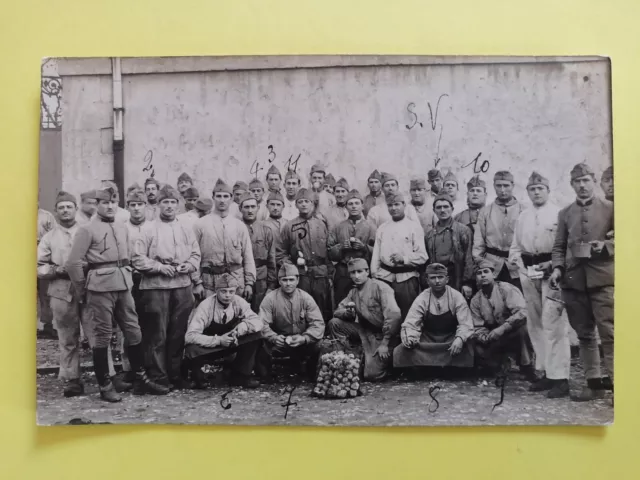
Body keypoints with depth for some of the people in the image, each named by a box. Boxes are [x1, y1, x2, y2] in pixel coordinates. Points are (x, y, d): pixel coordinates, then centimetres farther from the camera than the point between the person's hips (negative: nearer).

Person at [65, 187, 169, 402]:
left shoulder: (122, 227, 13)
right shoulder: (87, 230, -6)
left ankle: (141, 379, 20)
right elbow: (73, 263, -8)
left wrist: (127, 278, 16)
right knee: (102, 337, 2)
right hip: (101, 286, -6)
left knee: (133, 332, 9)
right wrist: (81, 293, -3)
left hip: (123, 285, 6)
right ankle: (105, 386, 13)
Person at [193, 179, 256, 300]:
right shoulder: (200, 225, 2)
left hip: (236, 279, 2)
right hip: (210, 280, -2)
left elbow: (248, 256, 7)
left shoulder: (240, 226, 8)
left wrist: (249, 283, 1)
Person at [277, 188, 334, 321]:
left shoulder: (323, 224, 8)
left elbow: (330, 251, 7)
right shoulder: (290, 226, 5)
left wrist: (330, 274, 3)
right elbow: (280, 253, 6)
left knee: (324, 312, 6)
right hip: (300, 276, -1)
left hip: (322, 276, 1)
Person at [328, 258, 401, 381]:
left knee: (371, 375, -19)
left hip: (381, 335, -6)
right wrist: (347, 312, -16)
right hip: (364, 331, 6)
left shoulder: (380, 287, -13)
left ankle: (387, 362, 13)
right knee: (334, 323, -9)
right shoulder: (353, 292, 10)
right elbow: (337, 312, 10)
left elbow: (394, 315, -23)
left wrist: (384, 344, -22)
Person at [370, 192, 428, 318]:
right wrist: (374, 275, 5)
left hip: (406, 278, -3)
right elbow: (376, 255, 16)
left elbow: (422, 256, -3)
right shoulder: (382, 228, 16)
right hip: (384, 277, 3)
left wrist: (404, 258, -17)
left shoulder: (414, 227, 3)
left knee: (408, 316, -1)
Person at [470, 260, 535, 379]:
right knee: (477, 351, -23)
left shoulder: (506, 289, -13)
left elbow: (522, 313, -26)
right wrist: (487, 337, -22)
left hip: (514, 335, -4)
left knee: (522, 328, -37)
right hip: (494, 340, 4)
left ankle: (526, 367, -17)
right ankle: (502, 362, 8)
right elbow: (477, 328, 0)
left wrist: (502, 328, -34)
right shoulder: (475, 300, 1)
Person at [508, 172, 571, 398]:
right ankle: (547, 373, 21)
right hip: (528, 271, 6)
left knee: (553, 322, -12)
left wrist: (553, 264, -17)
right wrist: (519, 261, 1)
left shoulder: (559, 214, -2)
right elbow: (515, 247, 19)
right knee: (535, 324, 10)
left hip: (551, 270, -6)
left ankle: (560, 377, -6)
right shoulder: (522, 217, 15)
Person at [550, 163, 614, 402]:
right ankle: (594, 384, 17)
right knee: (584, 335, 8)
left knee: (609, 333, -8)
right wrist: (557, 268, -2)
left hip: (602, 278, -3)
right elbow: (559, 247, 13)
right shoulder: (565, 213, 14)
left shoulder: (610, 208, 6)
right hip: (574, 280, 4)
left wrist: (605, 246, -13)